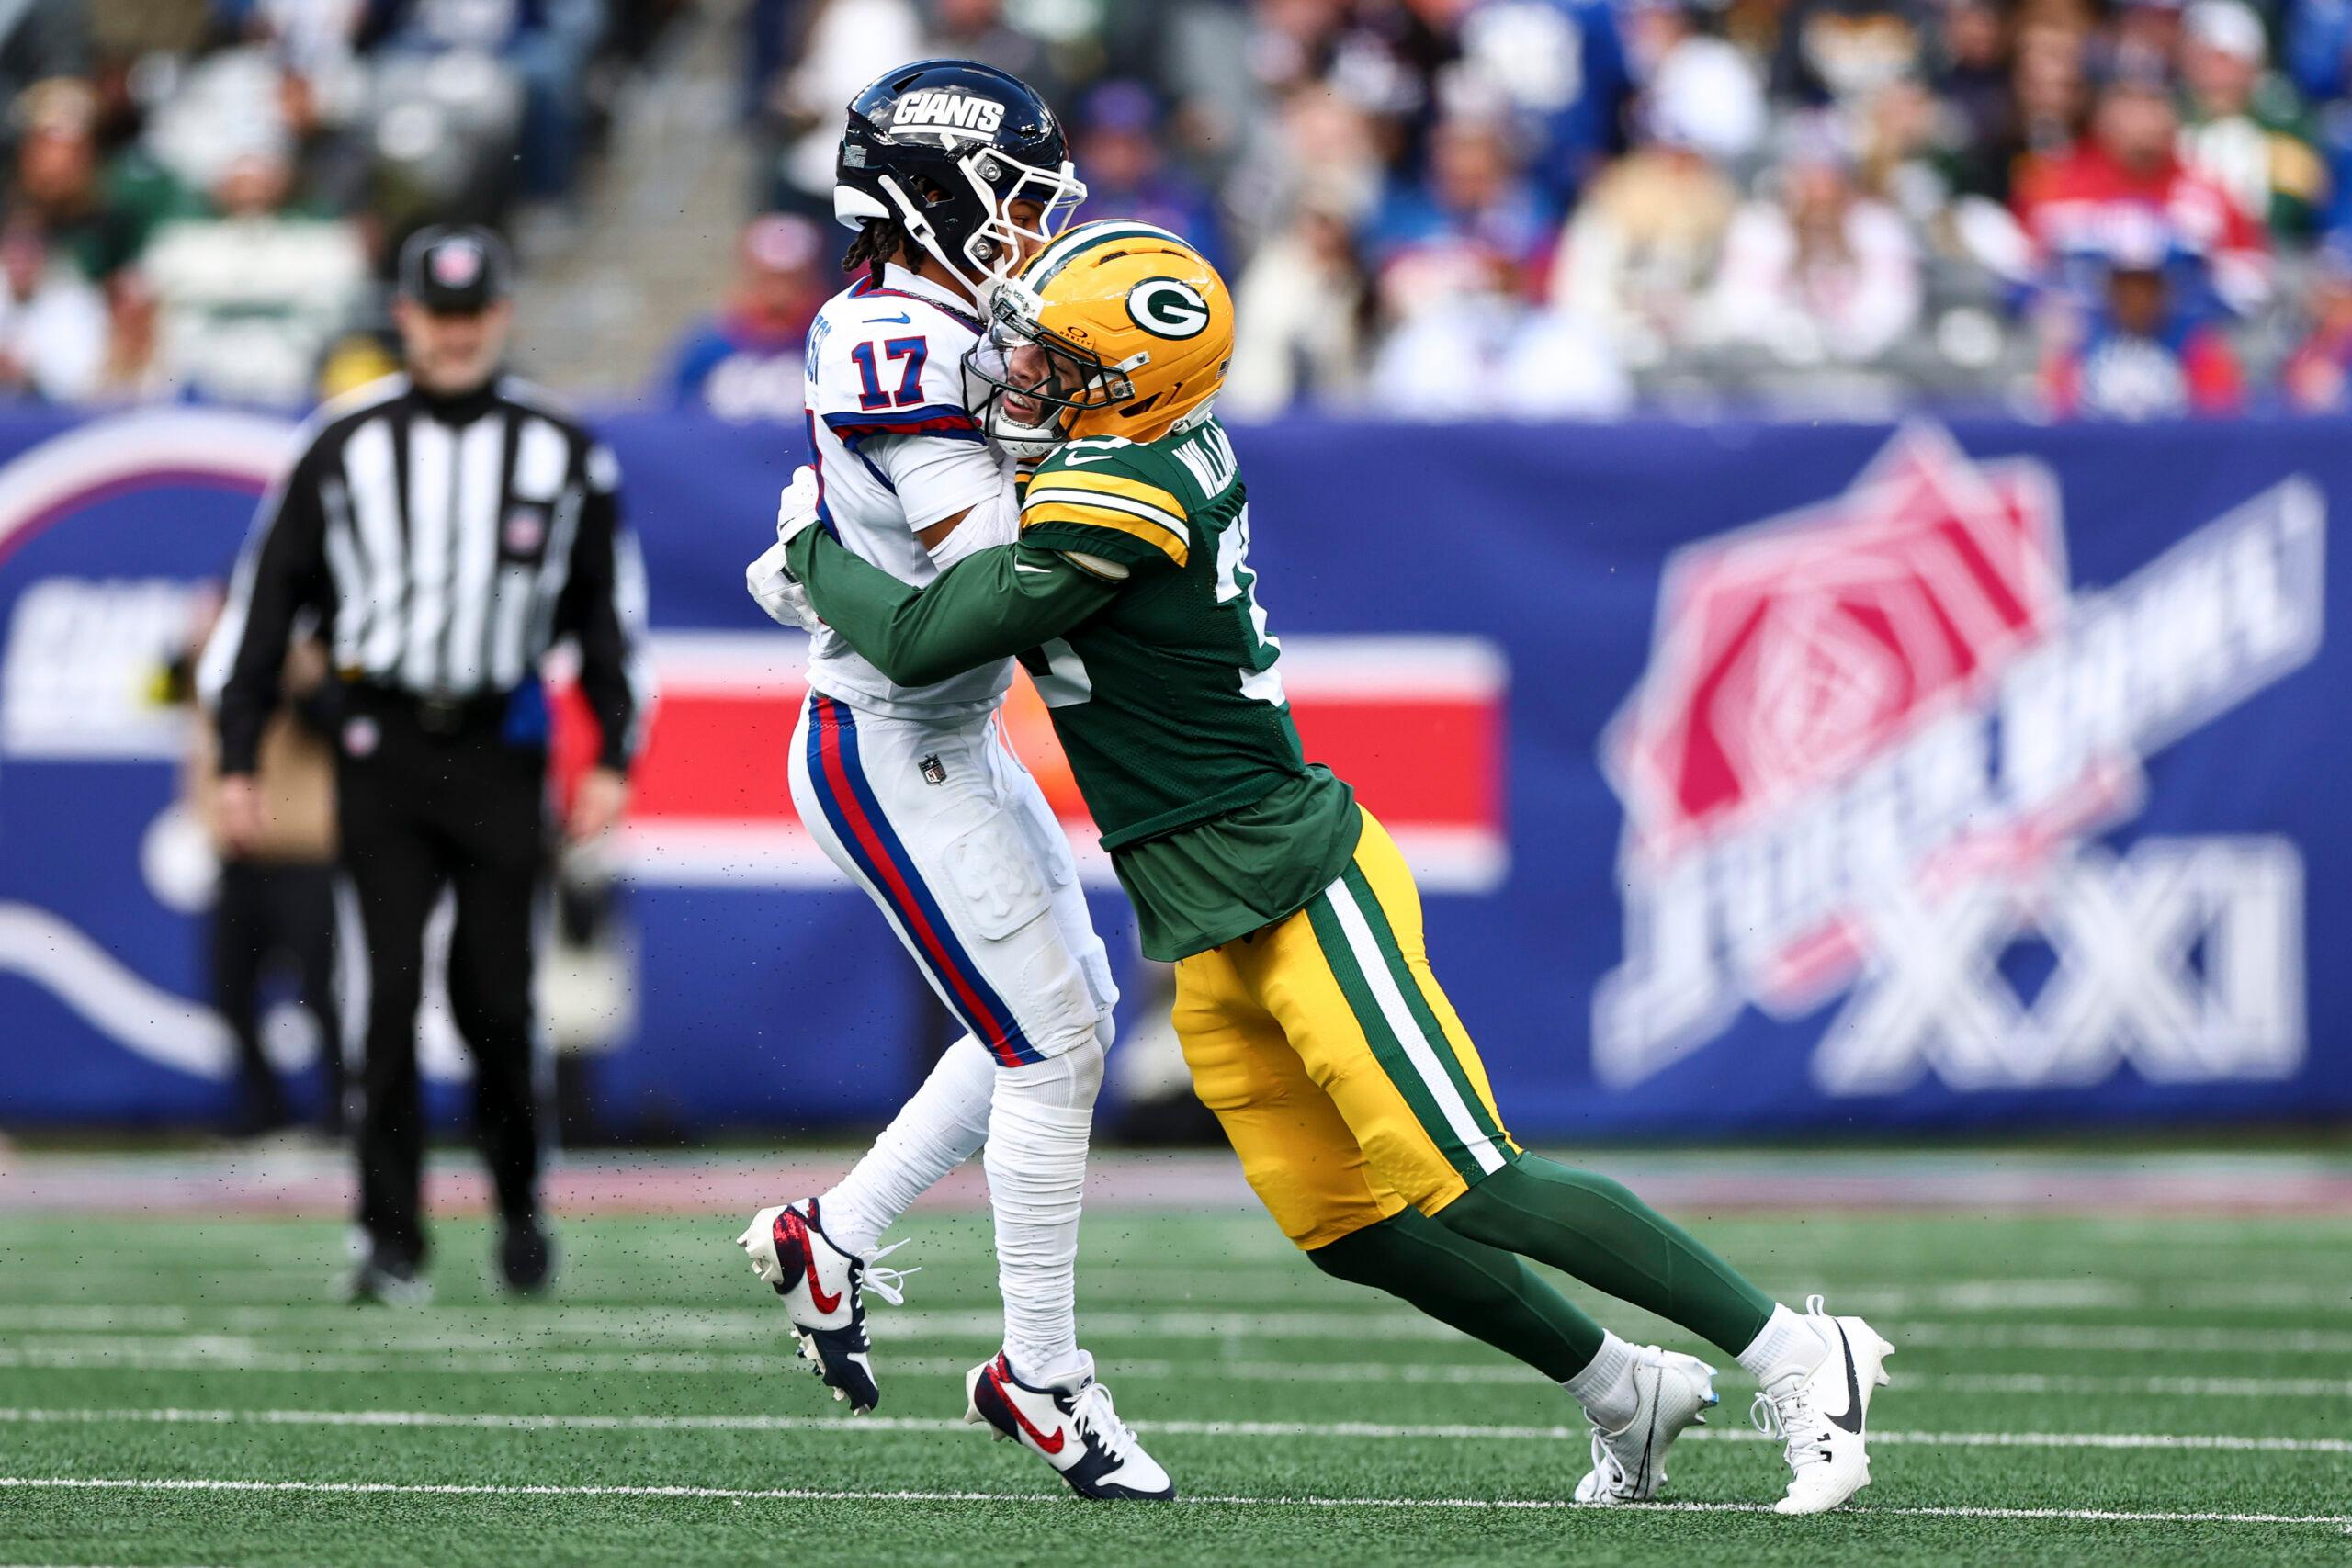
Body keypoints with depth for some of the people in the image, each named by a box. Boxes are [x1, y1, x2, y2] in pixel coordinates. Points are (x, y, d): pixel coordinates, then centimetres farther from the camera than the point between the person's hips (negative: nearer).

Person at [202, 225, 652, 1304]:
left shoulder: (562, 452, 5)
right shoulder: (343, 446, 3)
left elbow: (609, 609, 12)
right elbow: (265, 598, 6)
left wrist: (613, 758, 5)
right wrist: (236, 760, 2)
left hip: (503, 751, 0)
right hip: (382, 749, 0)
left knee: (494, 994, -1)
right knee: (392, 985, -8)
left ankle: (519, 1204, 21)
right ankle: (392, 1242, -6)